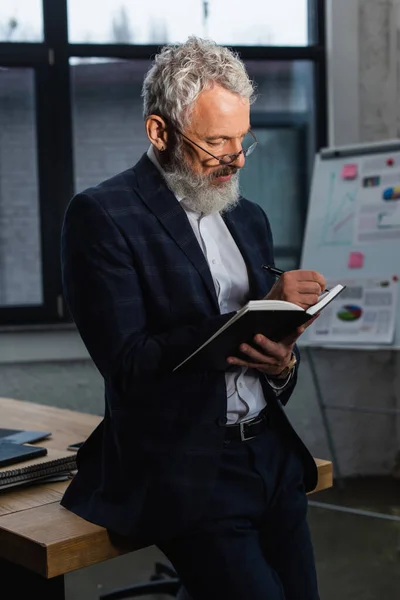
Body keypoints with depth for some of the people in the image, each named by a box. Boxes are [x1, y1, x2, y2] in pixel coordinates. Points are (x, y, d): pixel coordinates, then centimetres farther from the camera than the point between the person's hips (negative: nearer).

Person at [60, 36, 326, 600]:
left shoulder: (249, 218, 13)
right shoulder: (101, 215, -9)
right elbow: (128, 365, -16)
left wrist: (283, 362, -8)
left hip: (272, 456, 7)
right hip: (183, 472, -6)